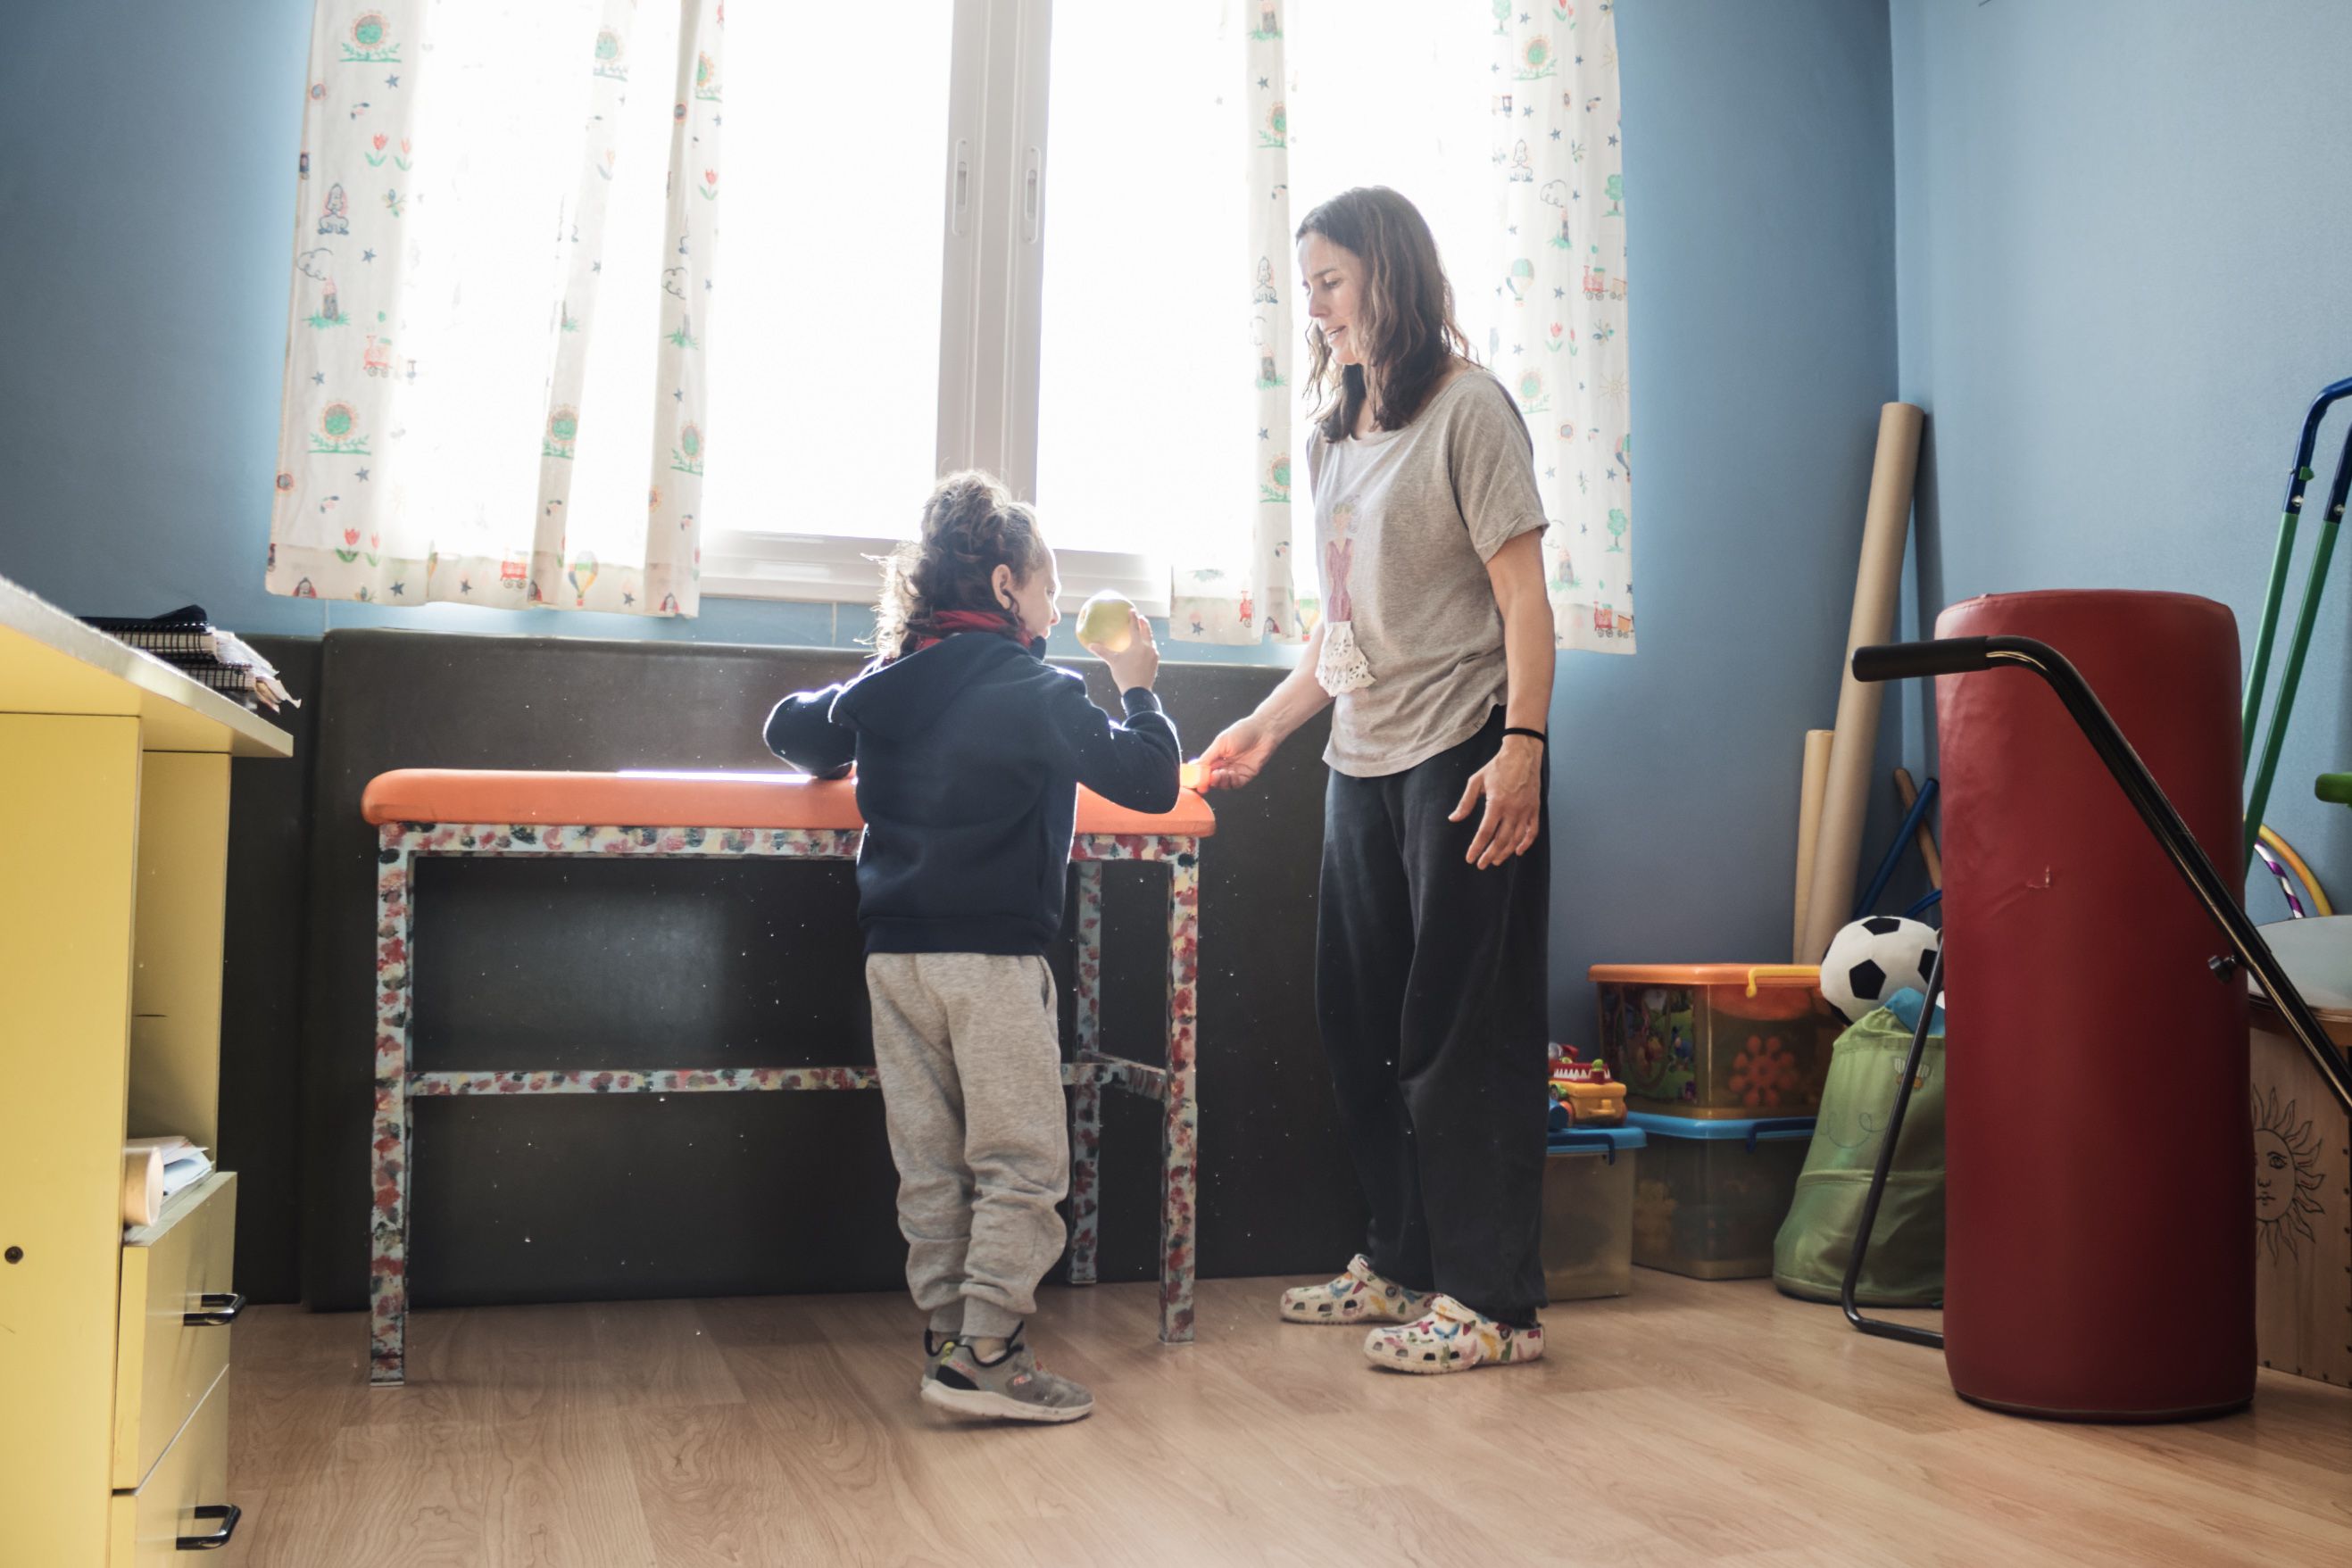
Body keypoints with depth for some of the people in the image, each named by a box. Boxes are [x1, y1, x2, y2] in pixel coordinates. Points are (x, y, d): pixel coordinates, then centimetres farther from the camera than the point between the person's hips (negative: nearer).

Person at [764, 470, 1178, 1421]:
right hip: (992, 956, -6)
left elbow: (792, 729, 24)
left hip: (893, 953, 7)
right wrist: (1138, 689, 3)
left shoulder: (885, 684, 10)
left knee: (928, 1166, 11)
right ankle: (985, 1352, -3)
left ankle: (946, 1333, 17)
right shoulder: (1038, 693, -8)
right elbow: (1149, 781, -10)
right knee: (1020, 1164, 0)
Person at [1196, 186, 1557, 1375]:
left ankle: (1494, 1299, 4)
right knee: (1360, 1021, 12)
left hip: (1462, 754, -8)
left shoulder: (1467, 407, -5)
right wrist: (1265, 726, 14)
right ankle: (1401, 1263, 25)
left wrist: (1522, 748, -19)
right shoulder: (1334, 432, 17)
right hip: (1361, 762, 8)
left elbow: (1522, 596, -11)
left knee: (1460, 1029, -6)